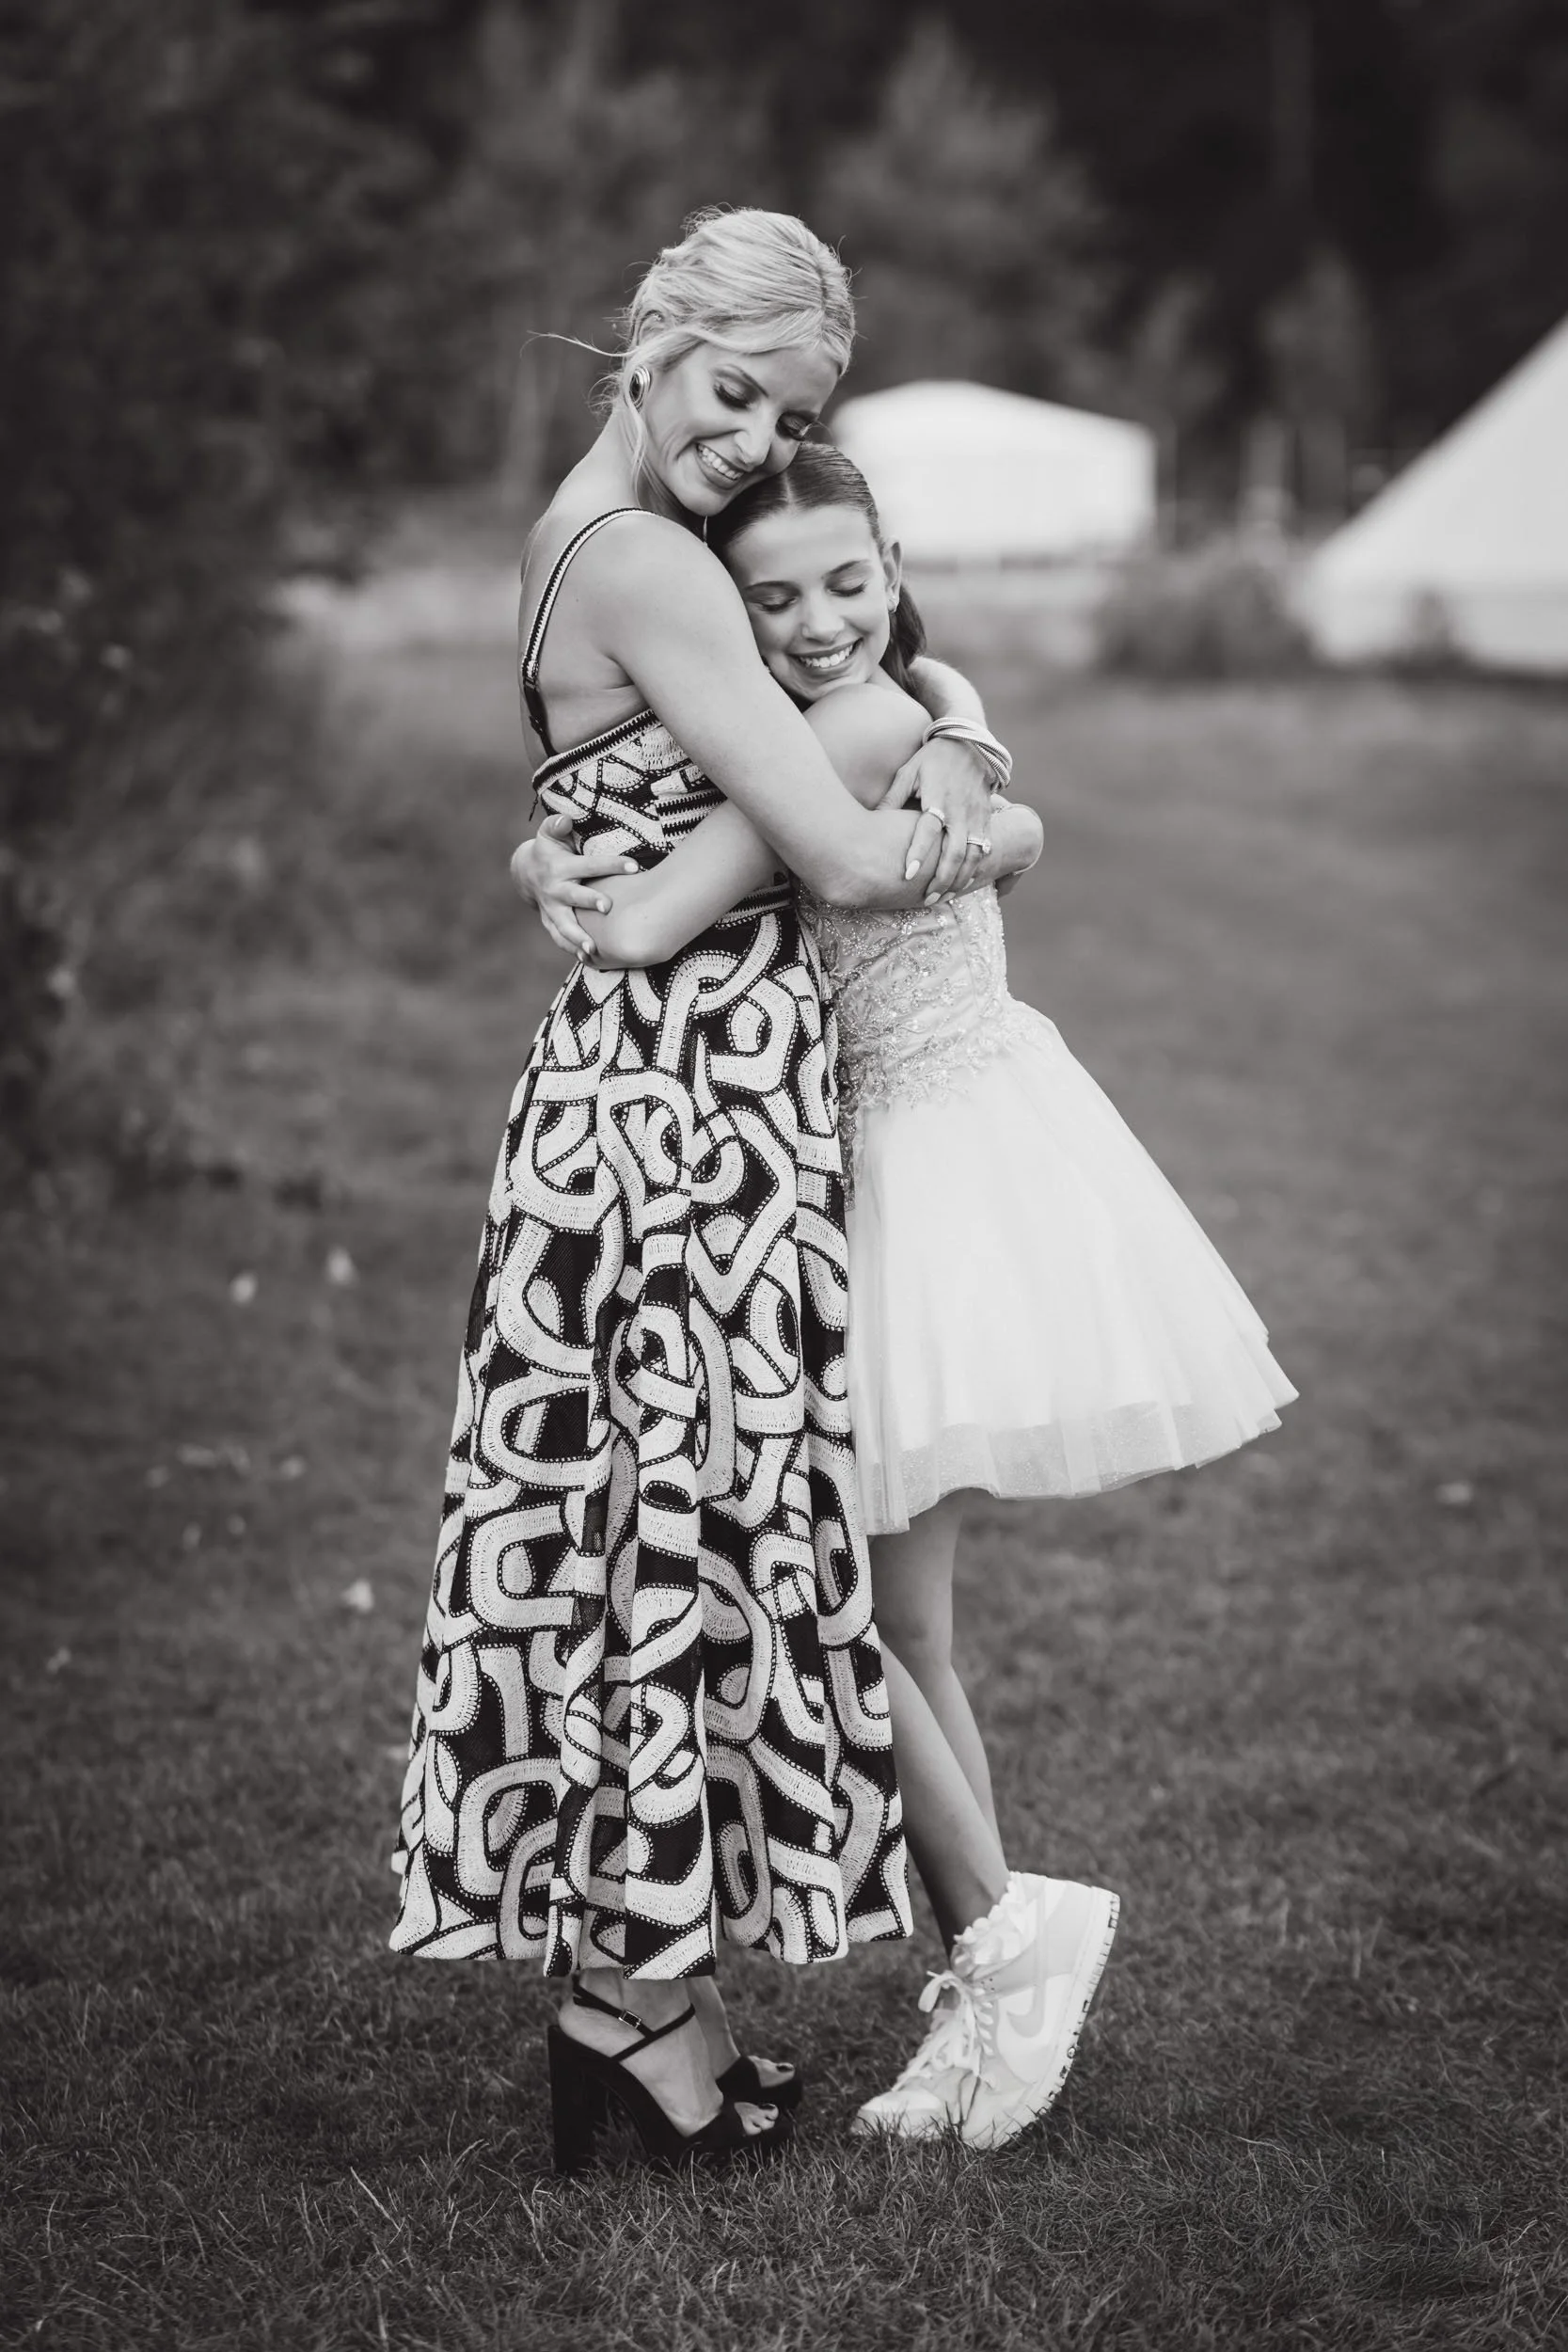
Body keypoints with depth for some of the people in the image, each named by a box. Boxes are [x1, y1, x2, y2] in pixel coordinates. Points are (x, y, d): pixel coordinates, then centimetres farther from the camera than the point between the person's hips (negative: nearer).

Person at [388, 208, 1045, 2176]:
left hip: (643, 1082, 10)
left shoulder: (587, 531, 15)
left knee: (645, 1527, 12)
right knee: (691, 1523, -2)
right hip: (697, 1105, -10)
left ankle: (620, 1980, 21)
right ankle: (648, 2000, 9)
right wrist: (1009, 838, 0)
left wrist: (942, 736, 6)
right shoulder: (649, 568, -16)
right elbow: (850, 862, -20)